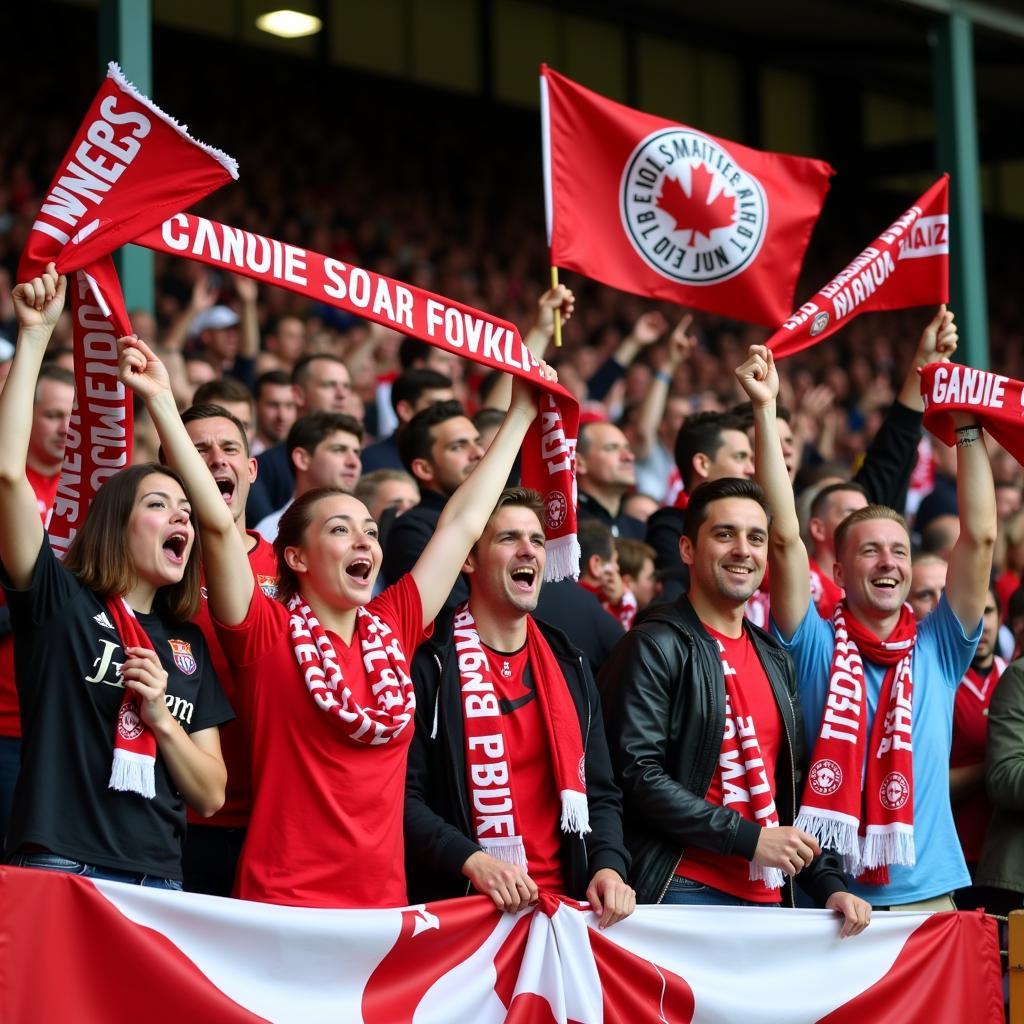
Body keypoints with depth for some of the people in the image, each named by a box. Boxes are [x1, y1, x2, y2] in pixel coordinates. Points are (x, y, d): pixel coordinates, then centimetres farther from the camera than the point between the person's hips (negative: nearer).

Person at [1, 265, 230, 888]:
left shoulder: (187, 646, 16)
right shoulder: (59, 601, 3)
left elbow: (211, 795, 14)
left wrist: (161, 717, -3)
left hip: (159, 880, 5)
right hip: (60, 869, -5)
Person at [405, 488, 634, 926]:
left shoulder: (569, 666, 14)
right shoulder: (429, 663, -4)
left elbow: (600, 792, 15)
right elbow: (404, 794, -9)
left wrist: (608, 866, -3)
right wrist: (472, 861, -21)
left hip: (563, 903, 5)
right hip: (459, 905, -5)